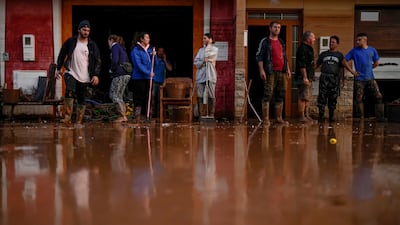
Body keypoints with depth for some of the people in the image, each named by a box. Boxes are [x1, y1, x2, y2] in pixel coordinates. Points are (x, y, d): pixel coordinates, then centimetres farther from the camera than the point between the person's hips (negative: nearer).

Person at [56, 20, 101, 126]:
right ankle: (67, 117, -24)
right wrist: (59, 68, 9)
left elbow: (98, 60, 4)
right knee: (70, 91, -27)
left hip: (84, 77, 2)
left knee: (81, 101, 6)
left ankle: (79, 122, 17)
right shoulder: (70, 41, 2)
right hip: (71, 73, -1)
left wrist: (96, 75, -7)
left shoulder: (92, 45, 3)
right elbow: (62, 54, 12)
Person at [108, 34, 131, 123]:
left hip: (120, 75, -9)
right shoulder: (122, 48, 23)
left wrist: (111, 69, -1)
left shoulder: (115, 47, -4)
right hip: (126, 74, 9)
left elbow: (115, 60, -18)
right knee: (119, 96, 13)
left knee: (113, 95, -6)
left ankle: (123, 116, -12)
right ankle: (124, 116, 9)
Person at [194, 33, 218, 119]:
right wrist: (203, 61, -11)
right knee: (200, 96, -2)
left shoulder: (215, 49, 6)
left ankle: (211, 114, 1)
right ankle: (202, 114, 1)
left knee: (211, 96, -4)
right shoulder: (201, 50, 17)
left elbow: (208, 55, -12)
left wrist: (208, 45, 3)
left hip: (210, 76, -3)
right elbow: (196, 62, 8)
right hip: (200, 76, 3)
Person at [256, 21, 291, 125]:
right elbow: (259, 56, -5)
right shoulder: (265, 41, 0)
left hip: (282, 72, 7)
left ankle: (279, 118, 14)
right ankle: (266, 119, -6)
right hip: (270, 72, -6)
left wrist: (288, 69, 16)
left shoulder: (282, 42, 20)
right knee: (267, 96, -8)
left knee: (280, 96, 7)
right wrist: (261, 70, -15)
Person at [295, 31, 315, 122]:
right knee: (303, 97, -9)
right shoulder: (303, 49, -14)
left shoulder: (308, 48, 20)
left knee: (307, 97, 13)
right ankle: (302, 117, -7)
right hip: (303, 77, -11)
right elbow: (302, 65, -21)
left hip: (308, 77, 11)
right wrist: (305, 78, -24)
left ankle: (307, 115, 18)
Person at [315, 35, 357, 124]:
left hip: (334, 79, 0)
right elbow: (317, 65, 16)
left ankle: (331, 117, 10)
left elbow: (342, 68, 8)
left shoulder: (340, 55, 12)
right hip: (324, 77, 0)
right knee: (322, 97, -8)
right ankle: (321, 116, -5)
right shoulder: (323, 54, 14)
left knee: (333, 99, 2)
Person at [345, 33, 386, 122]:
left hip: (370, 78, 2)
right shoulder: (354, 50, -2)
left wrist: (368, 68, 5)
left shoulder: (372, 50, 4)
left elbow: (376, 63, 16)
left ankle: (380, 117, 2)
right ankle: (361, 118, 12)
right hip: (359, 79, -1)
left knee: (378, 96, -4)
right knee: (359, 99, 1)